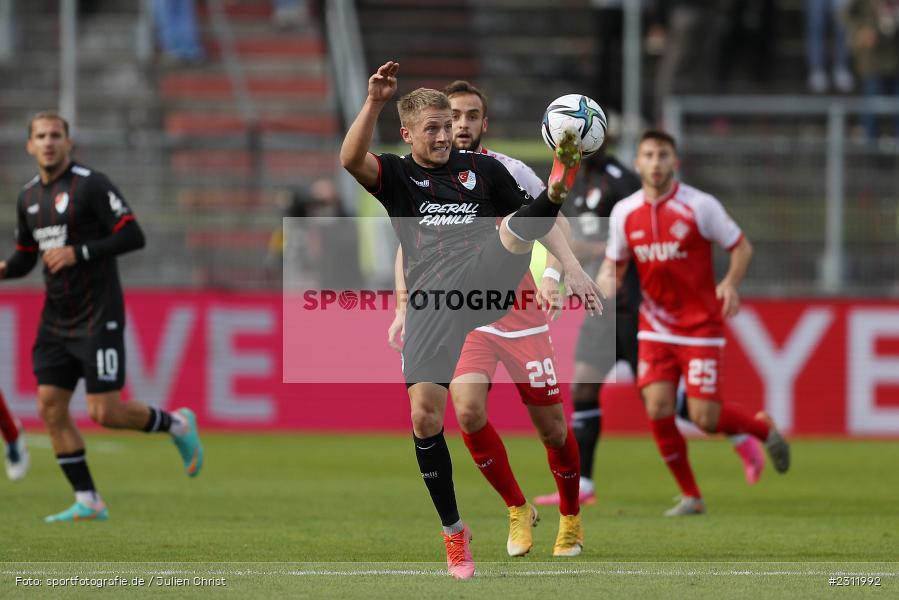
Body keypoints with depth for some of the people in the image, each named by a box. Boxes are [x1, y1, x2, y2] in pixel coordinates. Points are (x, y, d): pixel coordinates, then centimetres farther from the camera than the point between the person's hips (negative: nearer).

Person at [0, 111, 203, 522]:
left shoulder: (91, 185, -11)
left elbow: (133, 236, -16)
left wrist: (79, 253, -21)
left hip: (97, 318, -7)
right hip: (56, 320, 7)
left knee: (104, 413, -10)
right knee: (50, 408, -1)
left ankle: (177, 426, 17)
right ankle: (87, 502, 7)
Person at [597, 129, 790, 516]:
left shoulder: (699, 206, -11)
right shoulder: (624, 213, 1)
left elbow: (741, 246, -3)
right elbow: (614, 264, 13)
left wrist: (731, 284, -21)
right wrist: (607, 284, -11)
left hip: (701, 328, -4)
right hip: (655, 329, 4)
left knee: (705, 418, -9)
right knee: (657, 409, -11)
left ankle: (764, 429, 24)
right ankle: (690, 496, 5)